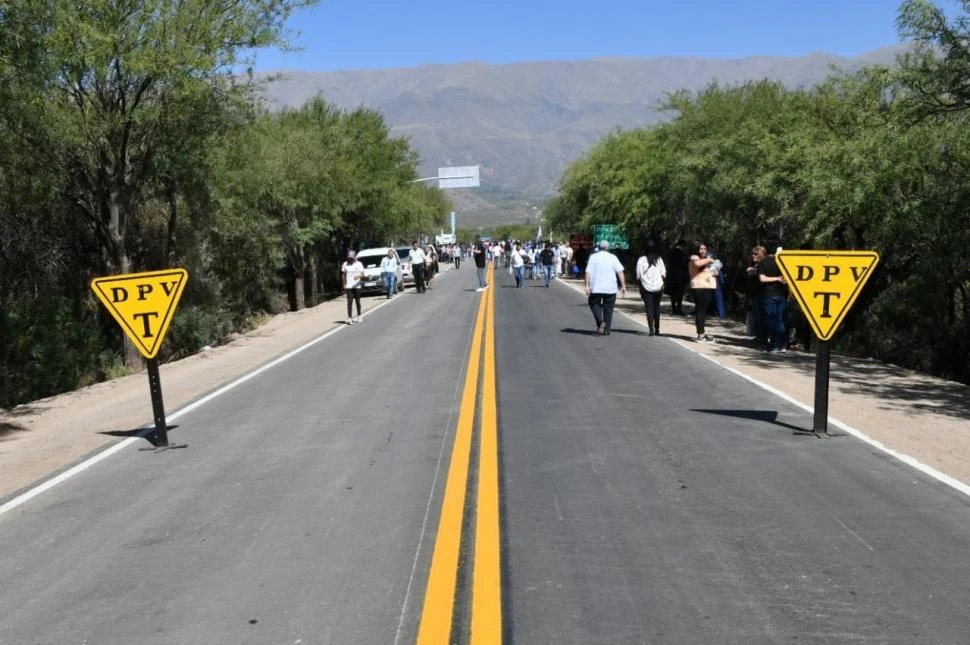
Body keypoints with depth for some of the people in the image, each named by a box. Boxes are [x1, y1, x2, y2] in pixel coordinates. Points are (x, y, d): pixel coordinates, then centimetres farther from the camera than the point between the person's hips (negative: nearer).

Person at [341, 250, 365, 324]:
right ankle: (349, 318, -12)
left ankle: (359, 316, 26)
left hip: (357, 286, 0)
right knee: (349, 302, -8)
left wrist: (358, 276, -29)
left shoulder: (359, 264, 0)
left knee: (357, 301, 10)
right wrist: (344, 285, 7)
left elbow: (362, 274, -7)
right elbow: (343, 275, 13)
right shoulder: (345, 264, 6)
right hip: (348, 287, 0)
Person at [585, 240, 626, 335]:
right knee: (608, 308, 11)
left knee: (594, 304, 13)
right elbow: (620, 272, -5)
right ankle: (606, 329, 11)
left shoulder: (593, 257, 1)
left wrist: (587, 285, -7)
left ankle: (600, 322, -11)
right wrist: (623, 285, -4)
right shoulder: (613, 257, 3)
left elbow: (588, 272, -7)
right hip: (610, 288, 1)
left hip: (596, 288, -1)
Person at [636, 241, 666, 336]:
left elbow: (638, 276, -5)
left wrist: (640, 287, 4)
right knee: (657, 308, 12)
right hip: (658, 287, 2)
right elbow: (663, 274, 1)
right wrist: (661, 283, 13)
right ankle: (657, 330, 16)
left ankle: (651, 330, -6)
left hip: (646, 288, -2)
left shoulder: (641, 260, -5)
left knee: (649, 309, 0)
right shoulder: (659, 259, 1)